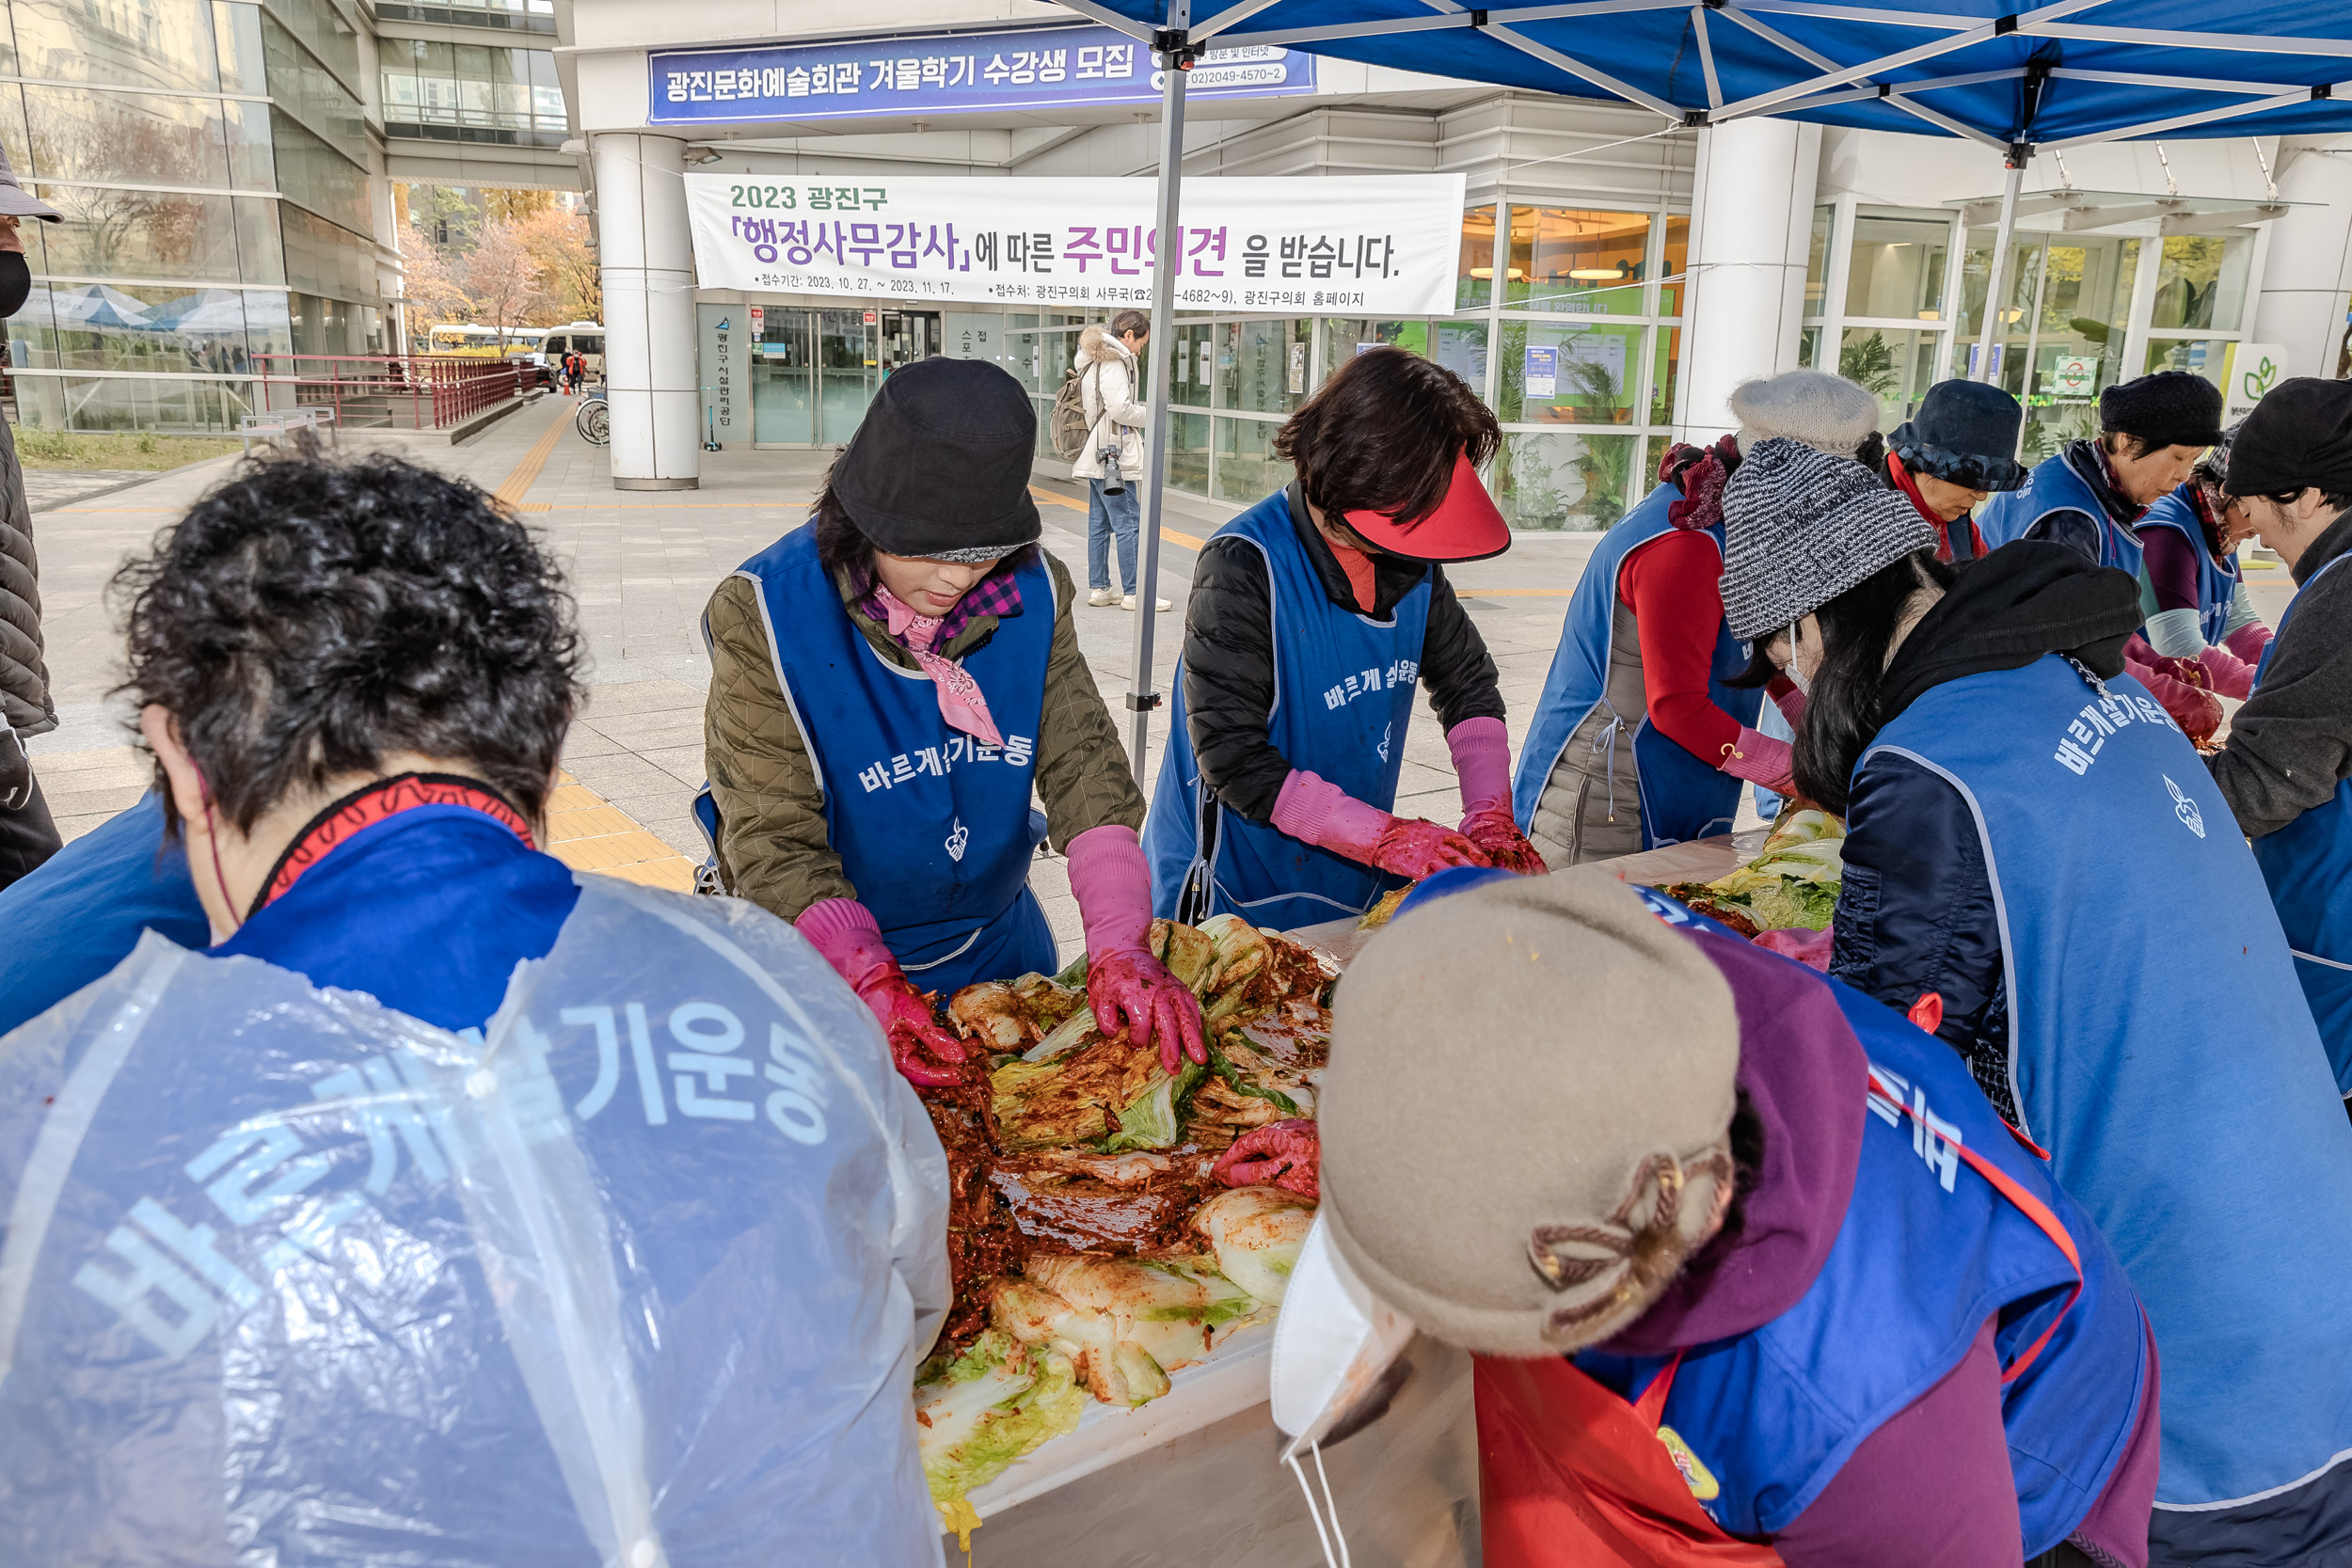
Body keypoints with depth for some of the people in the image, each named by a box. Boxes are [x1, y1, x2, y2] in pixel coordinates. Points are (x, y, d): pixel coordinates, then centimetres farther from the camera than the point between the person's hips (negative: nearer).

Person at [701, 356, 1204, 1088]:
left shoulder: (1031, 590, -11)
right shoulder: (765, 616, -22)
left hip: (1001, 948, 4)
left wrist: (1119, 945, -25)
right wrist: (871, 982, -36)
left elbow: (1086, 765, -14)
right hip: (831, 968, -4)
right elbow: (770, 837, -23)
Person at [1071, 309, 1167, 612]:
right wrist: (1151, 415, -5)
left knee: (1099, 523, 12)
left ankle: (1098, 588, 17)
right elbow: (1120, 408, -21)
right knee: (1129, 524, -7)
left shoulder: (1093, 358, 18)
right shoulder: (1113, 361, -14)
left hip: (1097, 457, 11)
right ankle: (1133, 593, -5)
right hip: (1112, 454, -11)